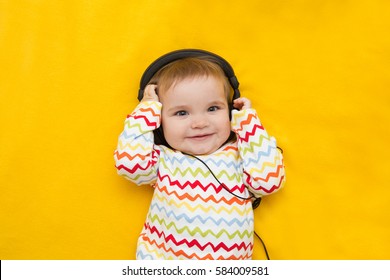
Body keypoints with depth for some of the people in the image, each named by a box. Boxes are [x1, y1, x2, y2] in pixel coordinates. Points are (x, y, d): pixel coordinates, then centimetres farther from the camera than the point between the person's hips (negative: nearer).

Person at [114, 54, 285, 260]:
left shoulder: (238, 156, 6)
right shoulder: (162, 159, 5)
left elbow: (270, 180, -9)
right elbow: (128, 161, -12)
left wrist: (247, 122, -1)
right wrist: (148, 109, -1)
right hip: (163, 257, -3)